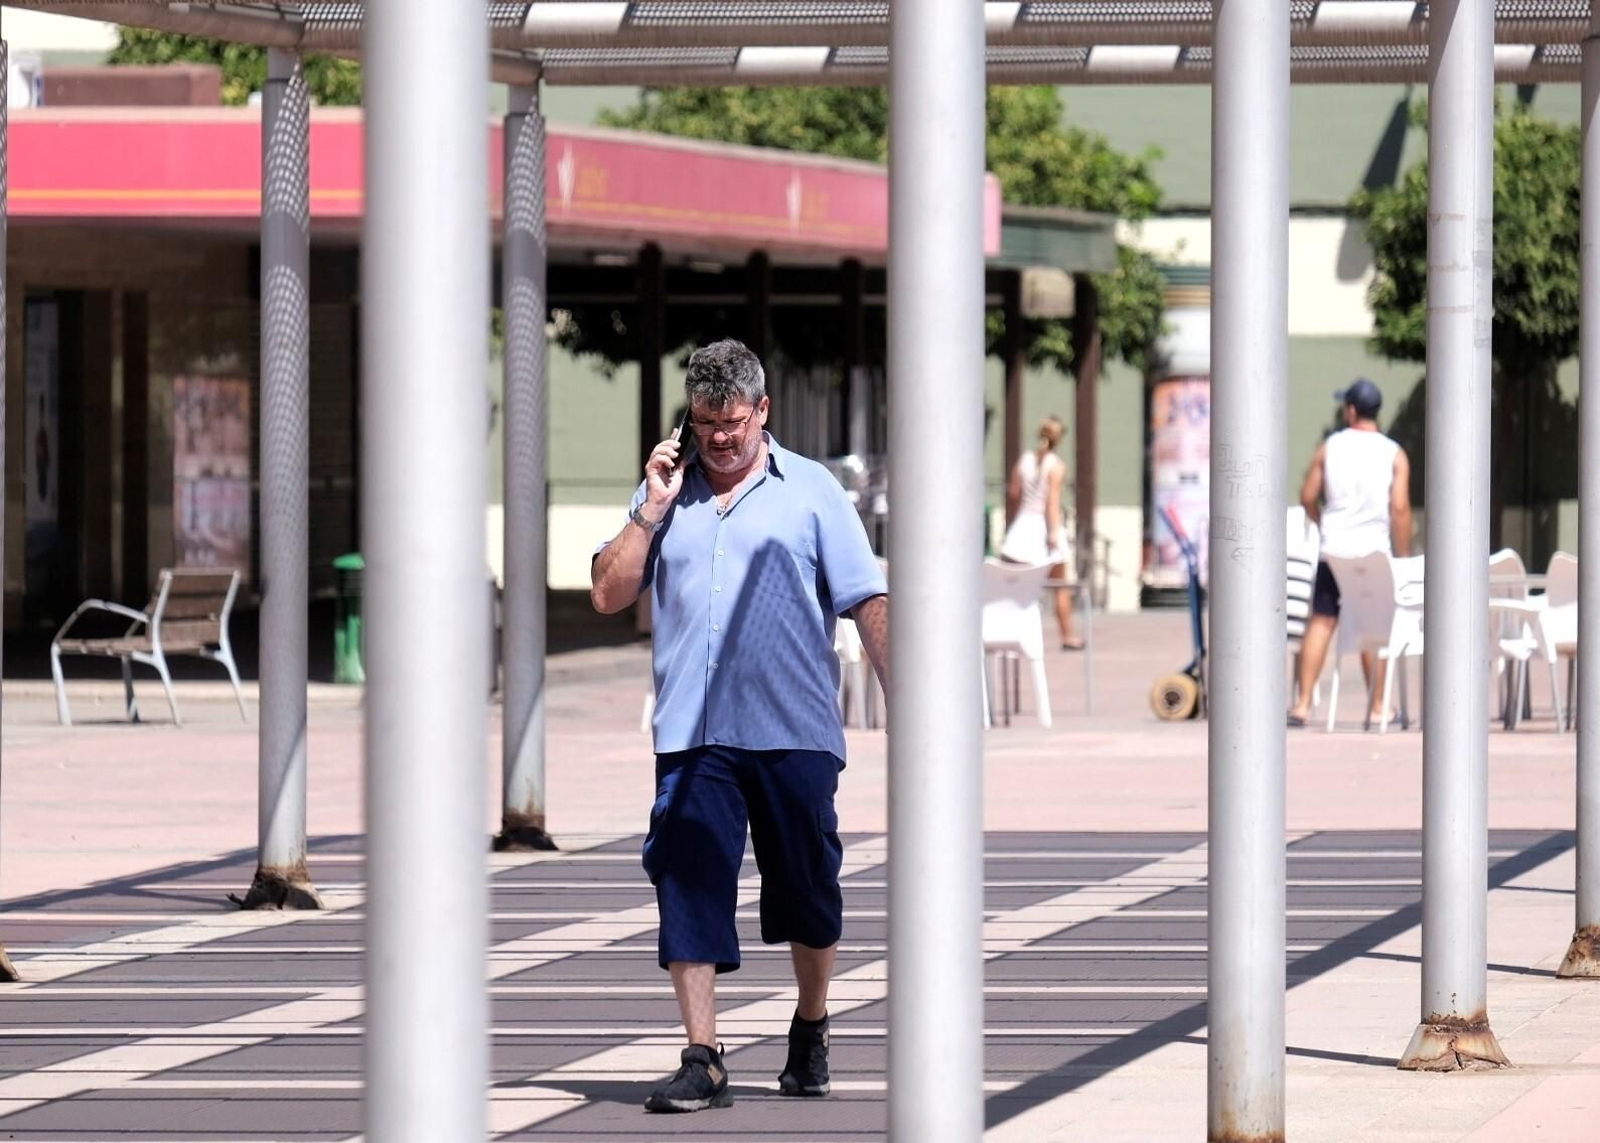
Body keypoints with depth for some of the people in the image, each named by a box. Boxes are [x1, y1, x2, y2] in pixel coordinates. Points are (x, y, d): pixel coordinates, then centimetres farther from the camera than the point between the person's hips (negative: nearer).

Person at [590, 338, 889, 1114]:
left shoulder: (810, 490, 6)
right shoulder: (666, 494, 13)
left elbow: (867, 601, 3)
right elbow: (608, 594, 9)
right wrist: (651, 509, 0)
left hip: (795, 731, -1)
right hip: (692, 732, 1)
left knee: (807, 890, 7)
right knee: (690, 889, -7)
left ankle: (810, 1034, 28)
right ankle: (701, 1059, -6)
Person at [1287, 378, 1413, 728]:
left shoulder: (1329, 448, 2)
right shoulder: (1393, 455, -1)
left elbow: (1308, 496, 4)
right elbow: (1400, 508, -7)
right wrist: (1404, 557, -1)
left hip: (1334, 548, 0)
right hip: (1374, 550, 0)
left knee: (1321, 622, 1)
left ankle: (1303, 703, -4)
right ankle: (1377, 706, 9)